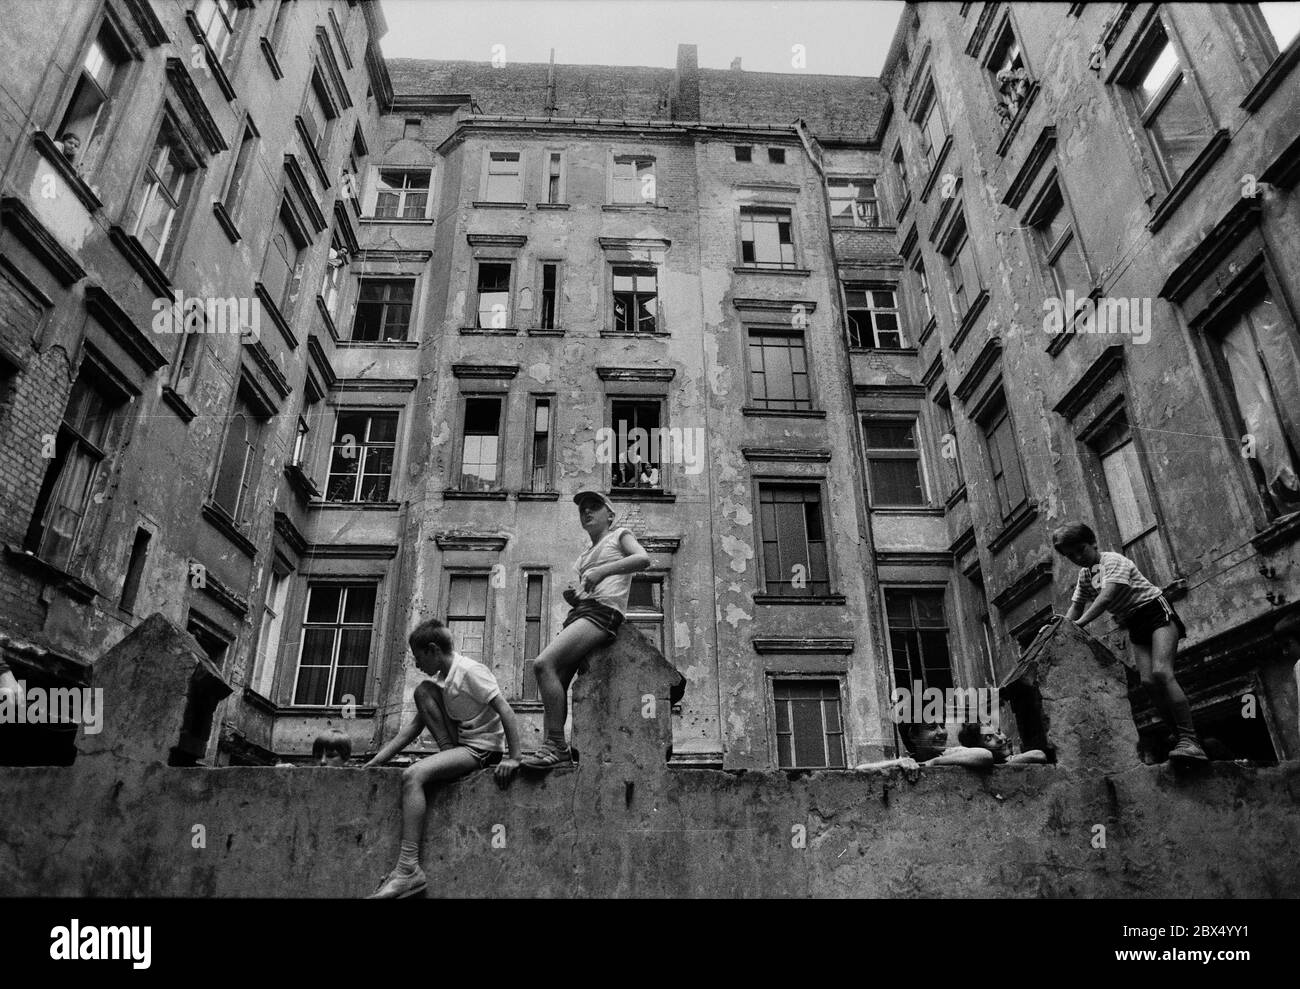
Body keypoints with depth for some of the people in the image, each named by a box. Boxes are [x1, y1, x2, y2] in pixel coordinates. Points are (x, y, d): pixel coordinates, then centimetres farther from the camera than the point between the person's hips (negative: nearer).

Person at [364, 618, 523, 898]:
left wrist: (513, 758, -27)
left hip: (482, 749, -9)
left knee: (412, 775, -26)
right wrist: (376, 760, 3)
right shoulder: (438, 680, 12)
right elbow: (414, 727, 11)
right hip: (459, 745, 9)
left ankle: (409, 869, -27)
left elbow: (506, 712, -21)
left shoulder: (469, 671, -16)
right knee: (423, 691, 2)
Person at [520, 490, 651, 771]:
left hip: (602, 611, -8)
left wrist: (603, 570, -16)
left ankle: (557, 746, -25)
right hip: (579, 612, 8)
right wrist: (571, 596, 8)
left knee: (543, 663, -25)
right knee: (555, 684, -6)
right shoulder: (585, 556, 32)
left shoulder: (619, 535, 12)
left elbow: (643, 558, -8)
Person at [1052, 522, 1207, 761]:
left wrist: (1079, 623, -37)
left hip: (1156, 611, -7)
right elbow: (1076, 607, 10)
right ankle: (1185, 741, -8)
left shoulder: (1113, 560, -16)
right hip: (1136, 627, 7)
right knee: (1148, 681, -11)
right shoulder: (1084, 575, 8)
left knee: (1161, 672, -26)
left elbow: (1106, 598, -29)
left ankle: (1189, 740, -30)